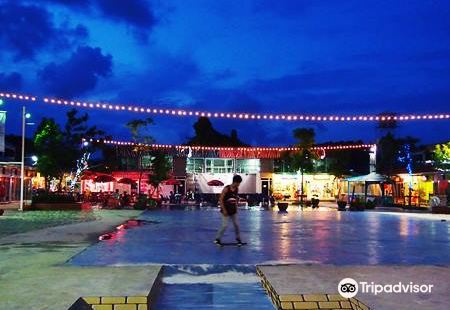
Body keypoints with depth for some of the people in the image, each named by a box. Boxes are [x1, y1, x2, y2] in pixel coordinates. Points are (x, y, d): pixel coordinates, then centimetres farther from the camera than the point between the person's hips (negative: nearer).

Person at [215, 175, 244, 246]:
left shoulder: (237, 189, 0)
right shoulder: (226, 189, -17)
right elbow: (220, 200, -15)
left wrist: (236, 208, 11)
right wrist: (224, 210, -17)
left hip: (233, 210, 6)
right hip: (226, 210, -6)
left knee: (236, 224, 8)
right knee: (225, 225, -8)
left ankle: (238, 238, 23)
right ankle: (217, 239, 5)